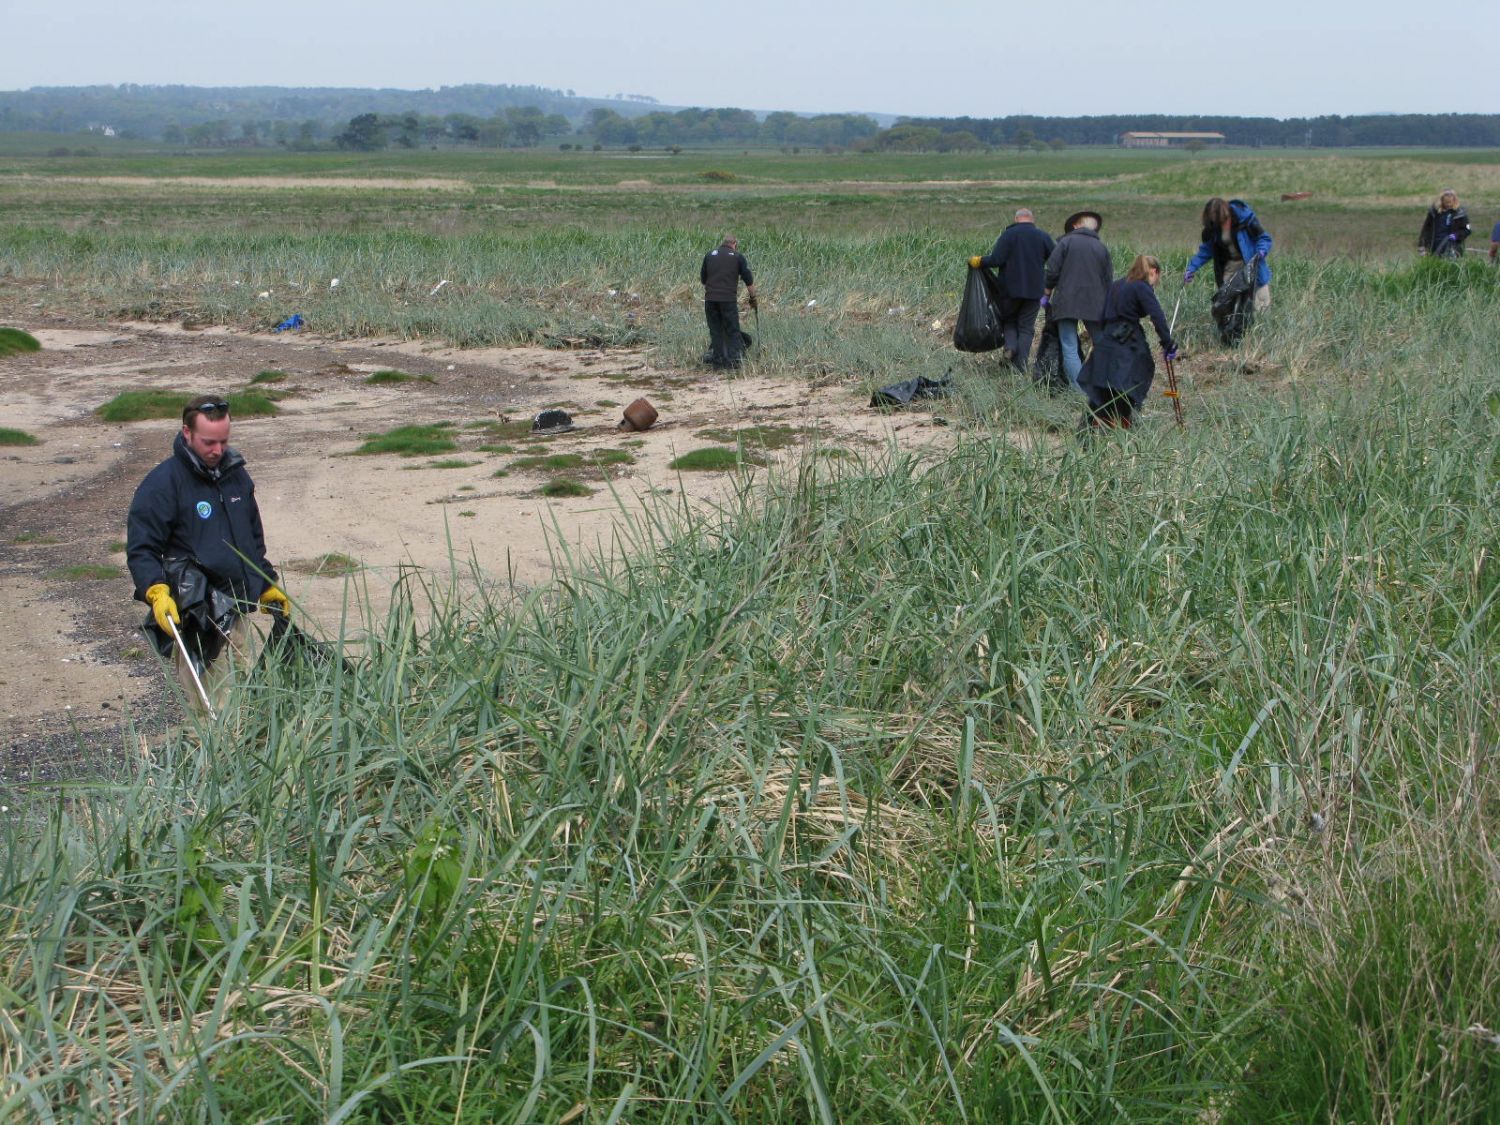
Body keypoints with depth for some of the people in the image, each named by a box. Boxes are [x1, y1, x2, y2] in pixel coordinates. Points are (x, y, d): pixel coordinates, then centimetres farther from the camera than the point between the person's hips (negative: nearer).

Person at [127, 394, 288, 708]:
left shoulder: (236, 475, 12)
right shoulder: (162, 483, -11)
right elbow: (140, 549, -13)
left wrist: (268, 586, 26)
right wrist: (156, 593, -28)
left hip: (235, 612, 7)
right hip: (195, 618, -7)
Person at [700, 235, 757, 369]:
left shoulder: (709, 255, 12)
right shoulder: (738, 256, 4)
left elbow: (703, 278, 16)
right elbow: (749, 280, 5)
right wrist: (753, 297, 16)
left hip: (710, 298, 3)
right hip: (729, 299, -3)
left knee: (715, 330, 9)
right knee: (732, 331, 4)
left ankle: (717, 359, 8)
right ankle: (733, 359, -4)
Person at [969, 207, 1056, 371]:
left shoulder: (1008, 234, -6)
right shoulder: (1043, 236, 2)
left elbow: (996, 260, -15)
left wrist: (978, 262, 0)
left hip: (1011, 289, -1)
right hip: (1034, 290, 2)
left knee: (1008, 320, 18)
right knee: (1026, 327, 8)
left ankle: (1010, 345, -9)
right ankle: (1021, 365, 0)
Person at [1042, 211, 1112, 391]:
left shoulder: (1066, 242, -1)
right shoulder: (1101, 248, 10)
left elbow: (1052, 271, -6)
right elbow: (1108, 281, 13)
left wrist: (1046, 295, 7)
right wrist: (1106, 308, 22)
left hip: (1067, 304, -3)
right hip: (1095, 304, 4)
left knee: (1070, 349, -3)